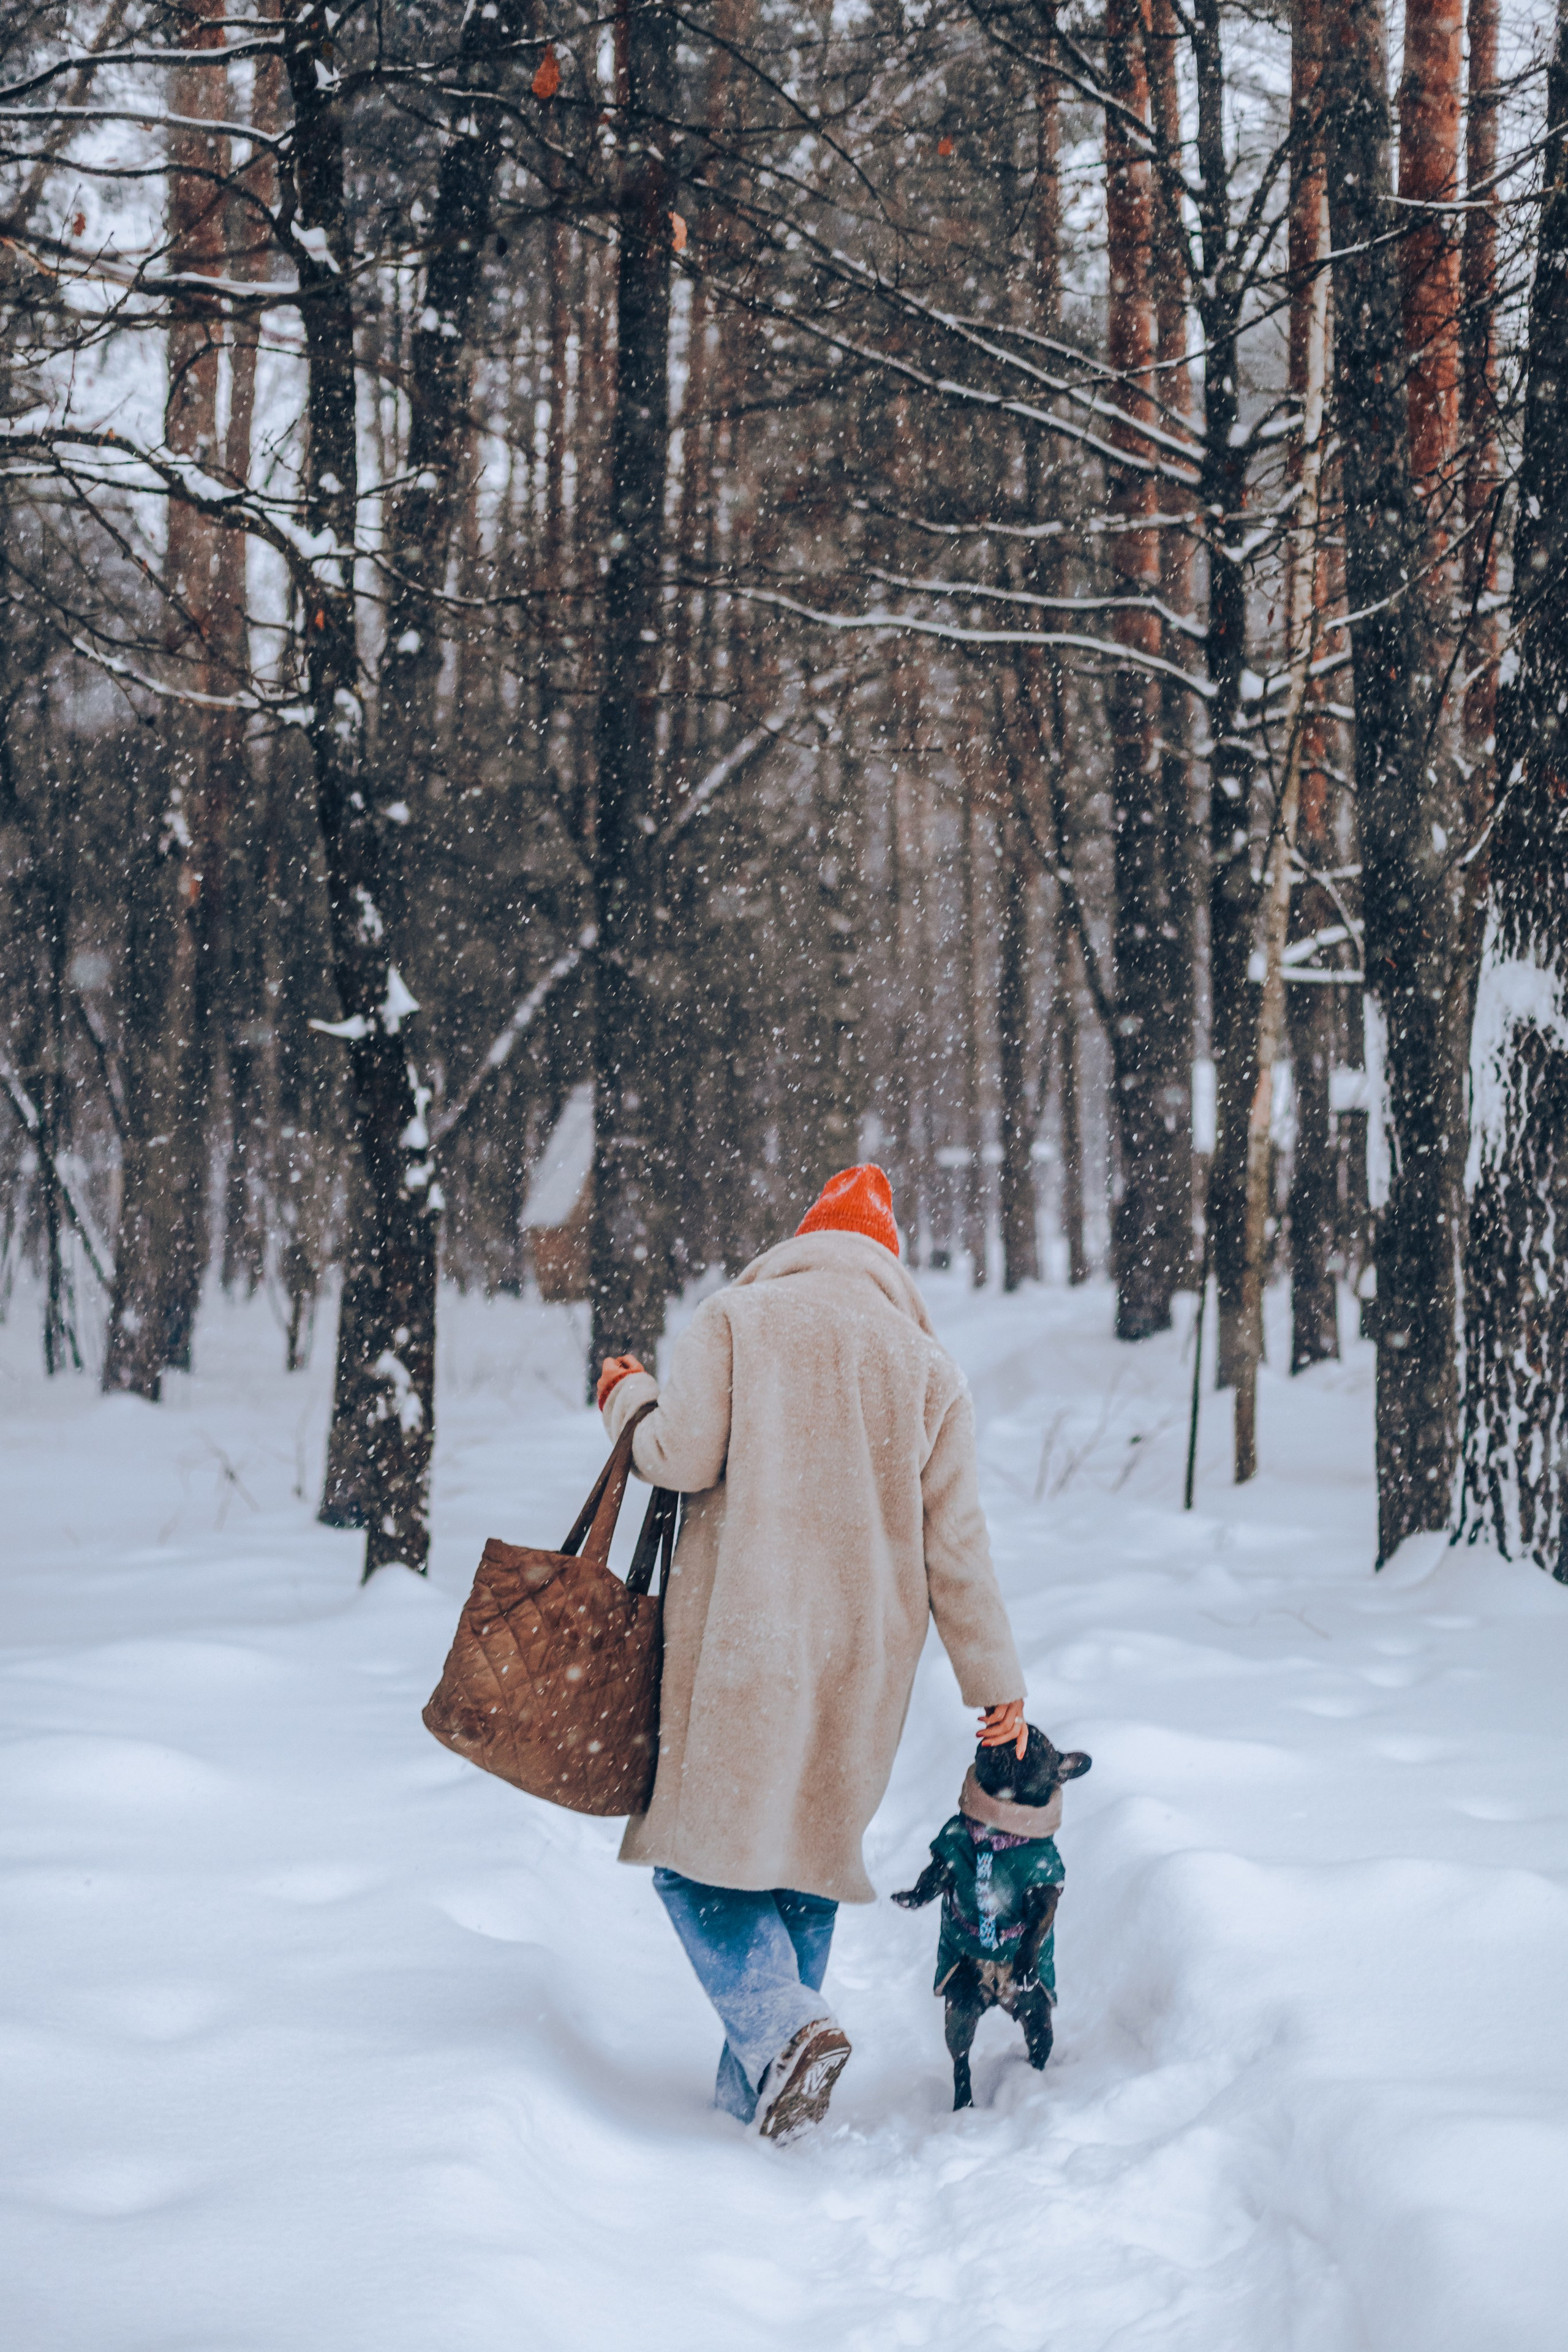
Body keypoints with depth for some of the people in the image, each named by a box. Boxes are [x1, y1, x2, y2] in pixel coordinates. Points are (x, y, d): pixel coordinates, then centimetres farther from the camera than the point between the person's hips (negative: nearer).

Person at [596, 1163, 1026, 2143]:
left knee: (703, 1849, 3)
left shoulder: (735, 1318, 2)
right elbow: (955, 1543, 6)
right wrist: (996, 1678, 12)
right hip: (861, 1659, 4)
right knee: (808, 1853, 14)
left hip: (739, 1644, -3)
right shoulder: (929, 1365, 9)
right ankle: (753, 2095, 13)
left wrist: (631, 1400, 13)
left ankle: (784, 2027, -21)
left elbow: (684, 1456, -9)